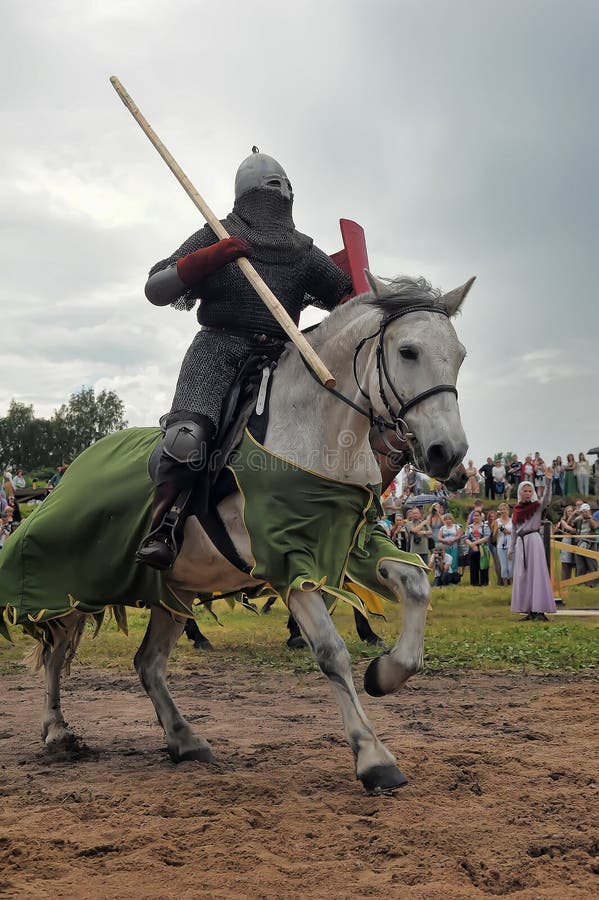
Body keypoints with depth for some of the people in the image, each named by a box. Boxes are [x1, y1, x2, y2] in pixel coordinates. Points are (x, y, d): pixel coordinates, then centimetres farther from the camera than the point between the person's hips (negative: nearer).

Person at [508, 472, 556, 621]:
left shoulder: (537, 506, -1)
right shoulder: (516, 510, 12)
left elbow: (546, 498, -23)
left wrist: (548, 481, -37)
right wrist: (511, 549, 17)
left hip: (533, 540, -5)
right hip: (521, 542, 5)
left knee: (536, 573, -7)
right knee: (523, 576, 5)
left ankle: (539, 609, -9)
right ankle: (529, 610, 9)